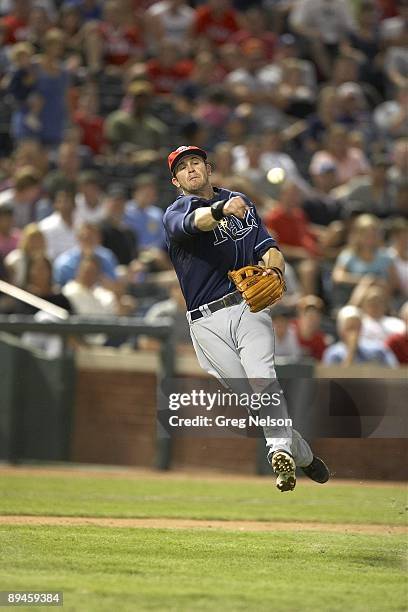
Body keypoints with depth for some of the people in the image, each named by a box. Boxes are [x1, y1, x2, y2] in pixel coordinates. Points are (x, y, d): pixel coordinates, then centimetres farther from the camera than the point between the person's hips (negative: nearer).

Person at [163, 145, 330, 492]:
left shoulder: (240, 203, 18)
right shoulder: (176, 213, 4)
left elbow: (268, 248, 10)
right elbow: (193, 222, -21)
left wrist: (274, 268, -15)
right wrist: (221, 210, -44)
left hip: (248, 306, 1)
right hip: (207, 323, -1)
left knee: (262, 378, -22)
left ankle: (280, 451, -34)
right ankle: (302, 454, 7)